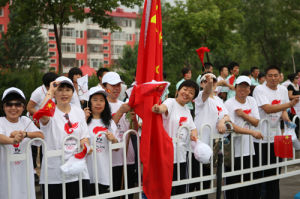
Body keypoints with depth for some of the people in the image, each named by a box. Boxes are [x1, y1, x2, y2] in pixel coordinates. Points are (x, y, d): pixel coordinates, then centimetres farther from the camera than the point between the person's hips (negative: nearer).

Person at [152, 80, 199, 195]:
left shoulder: (187, 111, 16)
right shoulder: (171, 102, -6)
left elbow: (192, 128, 15)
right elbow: (164, 107, -28)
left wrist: (193, 134, -9)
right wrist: (158, 109, -53)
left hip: (181, 156, 7)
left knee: (181, 190, 12)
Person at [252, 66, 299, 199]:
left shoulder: (283, 90, 10)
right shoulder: (259, 89, -11)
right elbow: (268, 109, -22)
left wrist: (287, 120, -4)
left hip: (276, 136, 6)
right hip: (260, 137, -6)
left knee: (274, 171, 13)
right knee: (257, 171, 0)